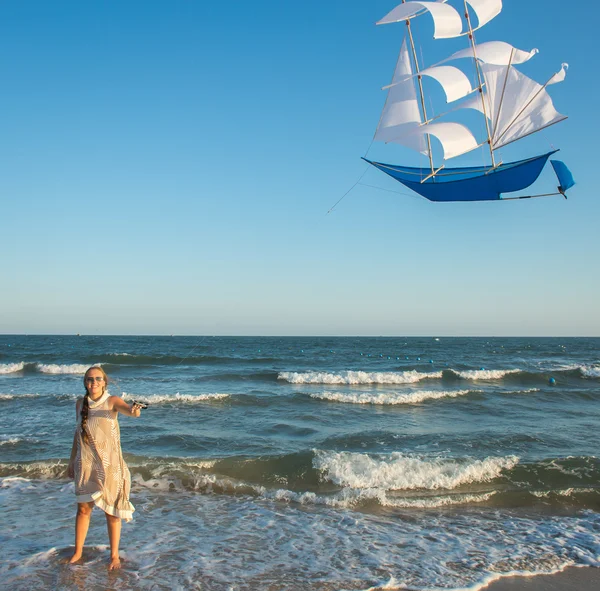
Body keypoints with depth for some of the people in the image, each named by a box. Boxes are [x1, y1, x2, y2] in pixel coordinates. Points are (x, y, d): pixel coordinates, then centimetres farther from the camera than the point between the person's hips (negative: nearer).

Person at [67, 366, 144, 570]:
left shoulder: (112, 401, -10)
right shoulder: (80, 403, 3)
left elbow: (125, 408, -32)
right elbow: (78, 431, 14)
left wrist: (133, 410, -56)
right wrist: (72, 460, 17)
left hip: (109, 463, -3)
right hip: (85, 463, 3)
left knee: (111, 510, 6)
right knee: (83, 508, 12)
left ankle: (114, 555, 19)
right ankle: (78, 551, 29)